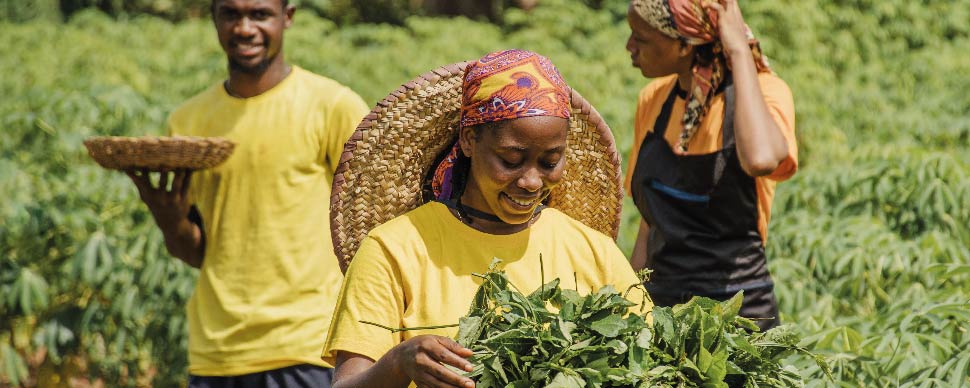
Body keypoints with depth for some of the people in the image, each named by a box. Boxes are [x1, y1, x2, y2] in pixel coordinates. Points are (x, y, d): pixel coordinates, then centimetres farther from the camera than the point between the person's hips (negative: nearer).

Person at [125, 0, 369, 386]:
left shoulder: (332, 105, -3)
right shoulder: (187, 121, 10)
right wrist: (170, 221, -7)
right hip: (213, 355, 4)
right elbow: (196, 252, 15)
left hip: (305, 353, -4)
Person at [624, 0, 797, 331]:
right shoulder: (653, 100, 6)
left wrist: (740, 50, -25)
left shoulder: (762, 92, -11)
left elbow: (761, 160, -35)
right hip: (661, 304, 5)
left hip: (737, 311, -5)